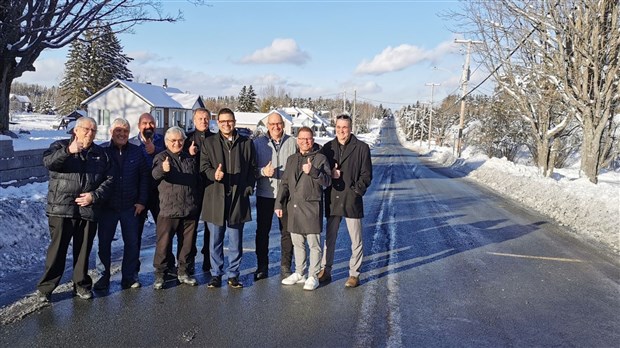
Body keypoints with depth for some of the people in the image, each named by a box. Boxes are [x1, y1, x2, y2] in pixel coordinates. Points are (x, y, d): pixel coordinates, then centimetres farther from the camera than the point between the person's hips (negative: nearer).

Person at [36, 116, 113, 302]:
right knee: (58, 249, 0)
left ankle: (82, 285, 24)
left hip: (89, 209, 3)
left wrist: (94, 196, -7)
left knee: (84, 249, 10)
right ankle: (46, 287, 12)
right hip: (62, 208, -3)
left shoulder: (100, 153, 13)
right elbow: (48, 161, -18)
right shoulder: (60, 146, 4)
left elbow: (108, 180, 9)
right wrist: (68, 151, -35)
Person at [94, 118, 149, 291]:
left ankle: (129, 276, 18)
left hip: (131, 207, 1)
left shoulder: (137, 152, 3)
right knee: (104, 242, 6)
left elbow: (145, 177, 5)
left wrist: (142, 201, -1)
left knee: (132, 243, 6)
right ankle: (104, 276, 20)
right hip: (107, 207, -1)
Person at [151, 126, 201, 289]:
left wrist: (197, 204, 13)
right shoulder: (161, 157, -3)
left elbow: (197, 181, 20)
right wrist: (163, 169, -49)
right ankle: (159, 274, 12)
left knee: (187, 243, 11)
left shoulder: (190, 159, 13)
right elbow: (155, 174, -25)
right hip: (168, 210, -4)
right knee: (164, 244, 0)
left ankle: (183, 272, 25)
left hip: (189, 210, 5)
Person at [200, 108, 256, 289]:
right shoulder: (209, 143, 8)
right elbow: (204, 167, 2)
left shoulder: (246, 143, 9)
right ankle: (216, 274, 18)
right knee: (215, 240, 6)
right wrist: (214, 174, -19)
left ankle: (233, 274, 18)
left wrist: (248, 188, 0)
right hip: (215, 197, 0)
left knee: (236, 240, 7)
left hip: (238, 197, 0)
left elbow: (252, 169, 10)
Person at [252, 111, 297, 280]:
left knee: (287, 231, 5)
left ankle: (286, 267, 17)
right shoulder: (258, 142, 4)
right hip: (264, 193, 1)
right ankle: (262, 267, 21)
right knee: (262, 231, 8)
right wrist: (263, 171, -16)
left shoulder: (292, 142, 2)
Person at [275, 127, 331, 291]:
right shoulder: (291, 159, 15)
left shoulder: (320, 158, -1)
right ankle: (299, 273, 27)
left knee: (313, 243, 1)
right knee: (297, 243, 14)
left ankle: (313, 276, 11)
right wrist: (279, 204, 10)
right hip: (293, 207, 5)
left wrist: (312, 171, -26)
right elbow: (284, 183, 16)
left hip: (311, 206, -5)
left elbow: (327, 181, -11)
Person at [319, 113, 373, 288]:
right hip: (332, 200, 3)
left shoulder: (362, 147, -2)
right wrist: (330, 174, -8)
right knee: (329, 238, 12)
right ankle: (325, 271, 23)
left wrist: (357, 191, -12)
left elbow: (366, 175, -2)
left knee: (356, 240, 5)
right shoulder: (328, 147, 8)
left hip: (352, 200, -3)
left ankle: (354, 274, 17)